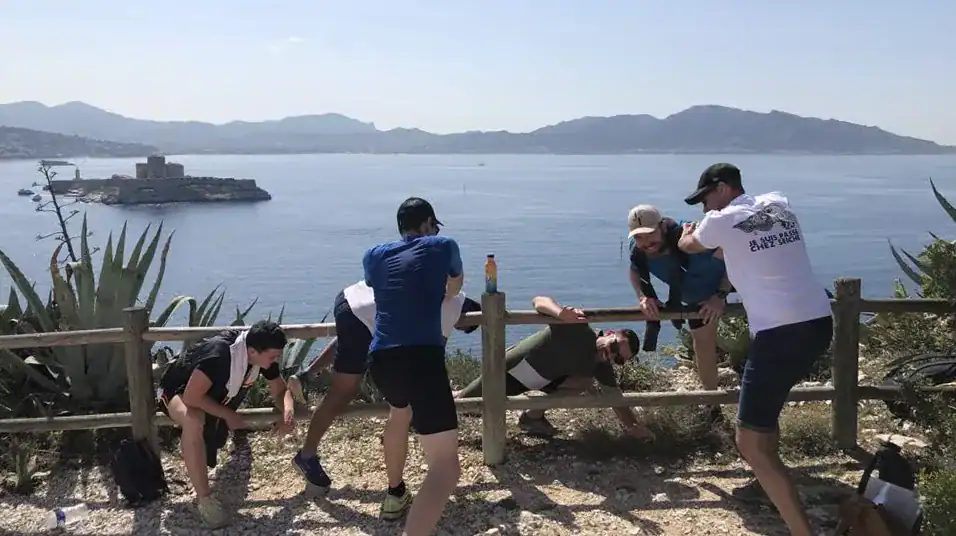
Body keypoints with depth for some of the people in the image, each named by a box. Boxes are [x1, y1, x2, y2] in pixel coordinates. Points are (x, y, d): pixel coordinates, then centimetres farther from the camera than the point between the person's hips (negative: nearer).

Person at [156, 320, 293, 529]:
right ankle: (204, 499, -27)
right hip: (179, 389, -9)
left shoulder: (262, 353, -18)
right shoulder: (219, 353, -39)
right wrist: (228, 415, -27)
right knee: (194, 420, -36)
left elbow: (280, 391, -7)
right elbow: (192, 397, -38)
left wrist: (287, 411, -28)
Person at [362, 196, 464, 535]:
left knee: (399, 413, 38)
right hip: (422, 357, -5)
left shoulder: (374, 256, 18)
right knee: (446, 464, -7)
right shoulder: (443, 247, 10)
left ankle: (395, 495, 52)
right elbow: (455, 286, 31)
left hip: (380, 359, 6)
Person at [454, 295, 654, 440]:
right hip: (510, 370, -6)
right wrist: (561, 313, -57)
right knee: (463, 400, 0)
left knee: (584, 381, -6)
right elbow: (539, 301, -38)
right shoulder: (578, 329, -32)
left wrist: (633, 426, -13)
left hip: (540, 378, 7)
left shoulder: (602, 368, -10)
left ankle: (533, 416, 2)